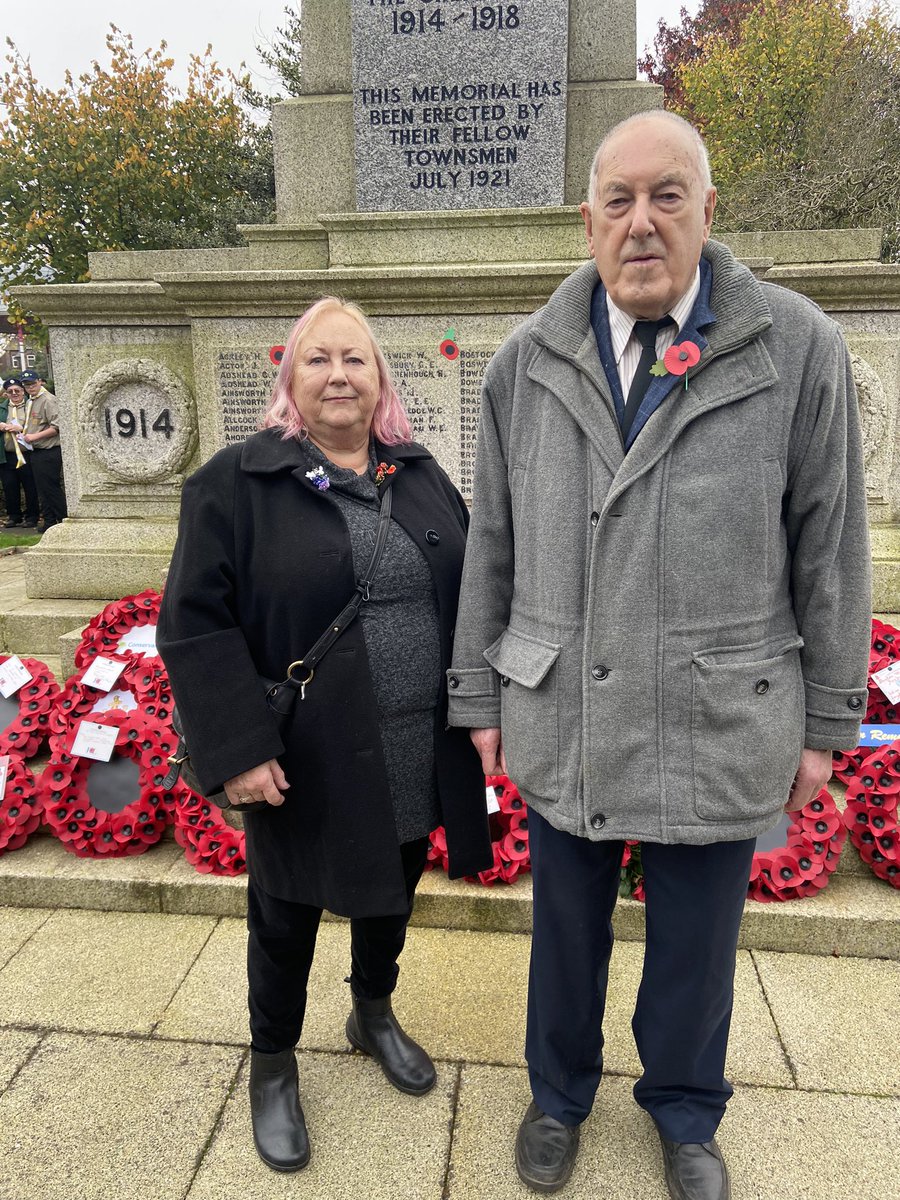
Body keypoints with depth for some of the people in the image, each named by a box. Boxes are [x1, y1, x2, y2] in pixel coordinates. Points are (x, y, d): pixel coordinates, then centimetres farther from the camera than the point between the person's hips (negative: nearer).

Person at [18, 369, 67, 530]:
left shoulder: (48, 400, -11)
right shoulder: (31, 401, 17)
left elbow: (57, 427, -19)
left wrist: (35, 436, -18)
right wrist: (26, 434, 11)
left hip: (49, 452, -9)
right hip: (37, 452, 9)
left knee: (52, 488, -7)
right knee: (43, 489, 11)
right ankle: (49, 522, 18)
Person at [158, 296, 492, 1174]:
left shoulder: (419, 474, 6)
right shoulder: (237, 482, -9)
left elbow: (470, 590, 11)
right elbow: (195, 622, -12)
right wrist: (237, 747, -18)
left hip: (419, 756, 5)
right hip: (310, 761, -4)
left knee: (392, 895, 23)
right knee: (287, 915, 15)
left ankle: (373, 1016, 51)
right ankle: (272, 1066, 41)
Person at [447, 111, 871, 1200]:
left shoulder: (797, 350, -4)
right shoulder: (526, 363, 1)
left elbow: (829, 548, 0)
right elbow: (490, 547, 5)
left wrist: (826, 719, 2)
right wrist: (479, 696, 6)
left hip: (720, 724, -1)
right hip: (563, 719, 2)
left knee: (696, 943, 18)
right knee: (566, 929, 20)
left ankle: (684, 1112, 49)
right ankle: (560, 1094, 49)